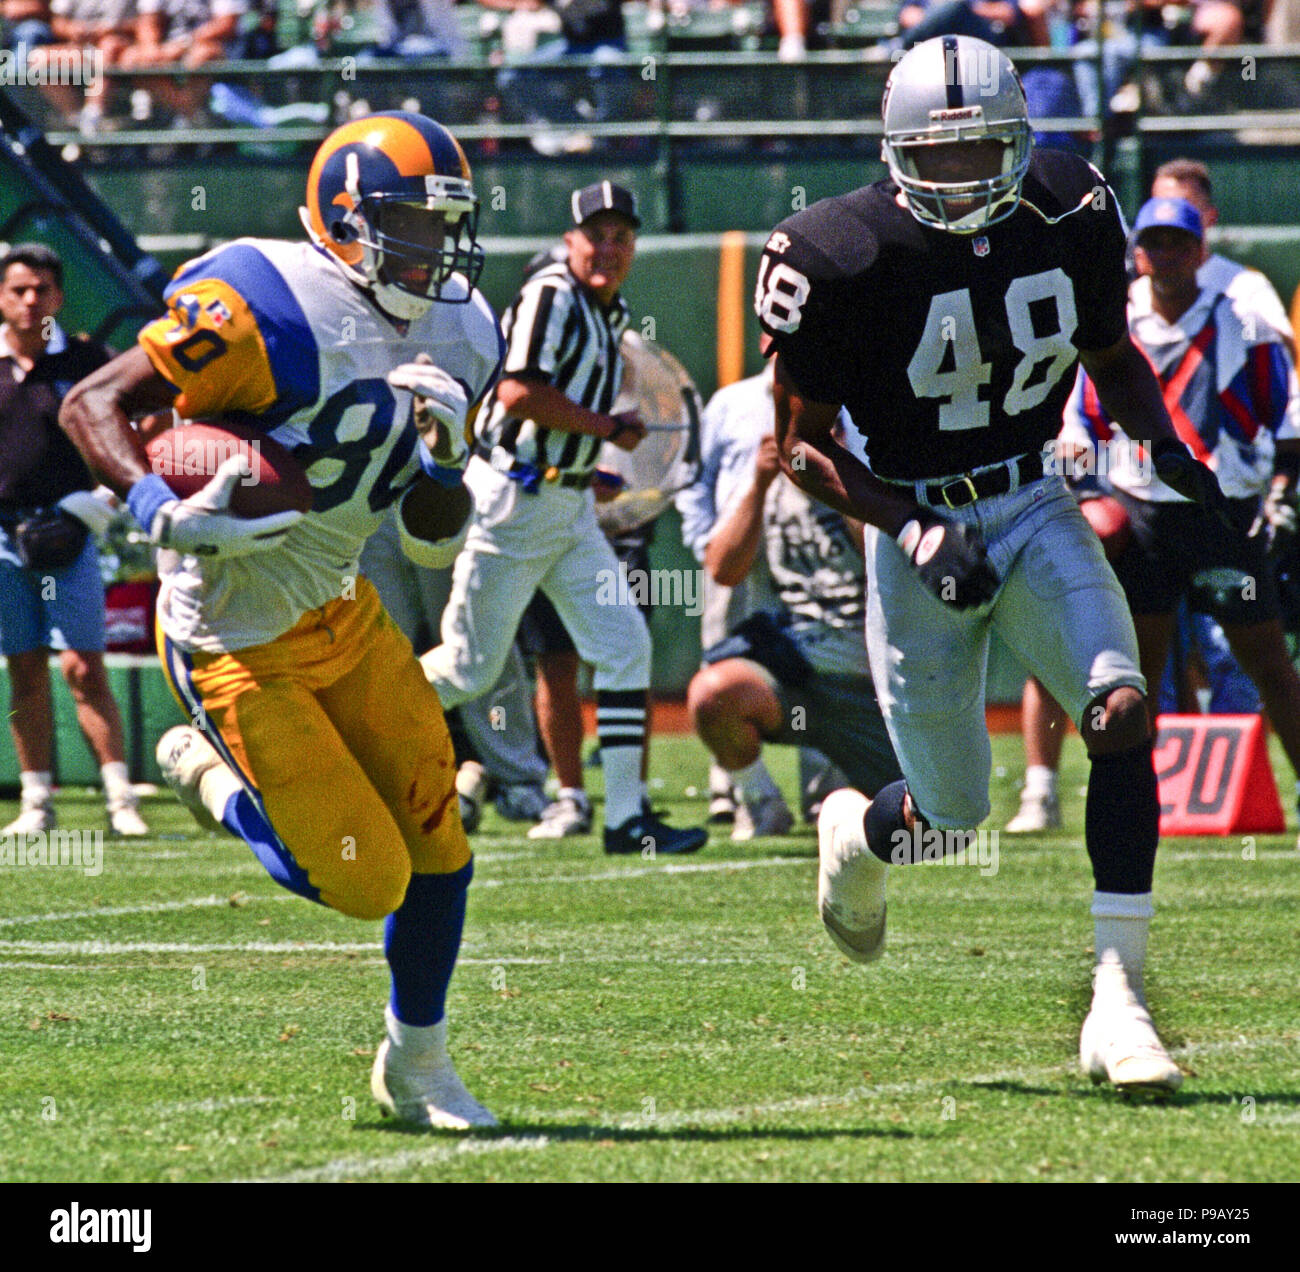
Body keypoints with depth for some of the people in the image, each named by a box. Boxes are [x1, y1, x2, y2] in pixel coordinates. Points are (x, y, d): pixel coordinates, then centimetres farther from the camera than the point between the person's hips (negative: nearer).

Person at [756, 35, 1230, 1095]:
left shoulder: (1070, 217, -6)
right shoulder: (845, 258, -18)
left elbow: (1111, 354, 14)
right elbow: (802, 445, -9)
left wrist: (1165, 444, -5)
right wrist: (913, 530, -22)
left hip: (1033, 506, 3)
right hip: (918, 523, -3)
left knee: (1121, 710, -22)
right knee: (953, 814, 6)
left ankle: (1118, 1003, -19)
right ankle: (857, 835, 46)